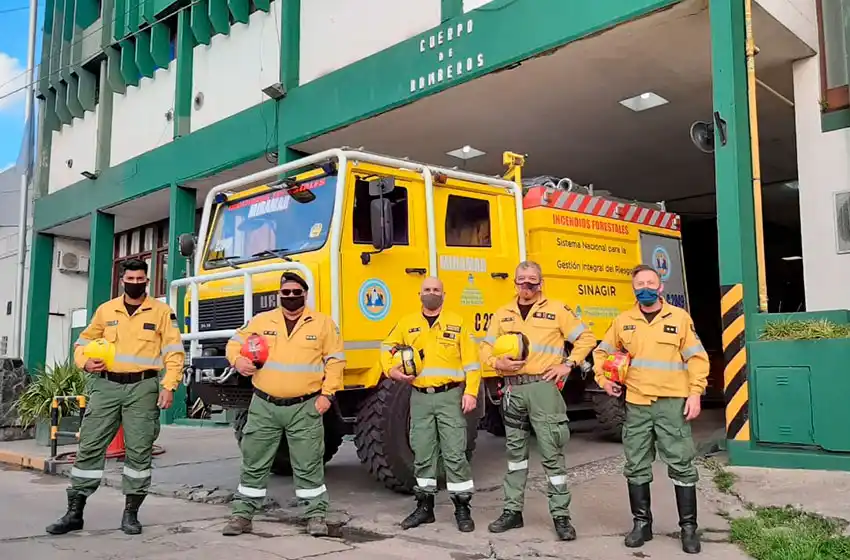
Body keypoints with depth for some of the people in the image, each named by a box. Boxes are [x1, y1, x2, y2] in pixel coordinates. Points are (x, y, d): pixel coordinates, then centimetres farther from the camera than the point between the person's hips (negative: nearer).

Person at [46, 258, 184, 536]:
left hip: (143, 387, -2)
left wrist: (169, 386, -12)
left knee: (139, 450, -1)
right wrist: (85, 362, -3)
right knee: (90, 446, 1)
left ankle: (131, 512, 11)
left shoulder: (162, 311, 3)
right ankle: (74, 512, 10)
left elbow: (174, 352, -1)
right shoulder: (105, 310, 12)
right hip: (106, 386, 3)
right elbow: (83, 342, 19)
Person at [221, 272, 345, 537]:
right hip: (264, 406, 2)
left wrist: (327, 394, -5)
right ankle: (242, 513, 20)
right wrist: (237, 360, -9)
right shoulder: (261, 321, 6)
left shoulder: (323, 323, 2)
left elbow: (335, 360, 3)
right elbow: (235, 343, 14)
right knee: (254, 463, 8)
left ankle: (316, 515, 16)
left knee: (309, 465, 3)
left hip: (305, 408, -2)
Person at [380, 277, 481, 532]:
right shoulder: (407, 324, 9)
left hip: (450, 396, -3)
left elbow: (471, 362, 0)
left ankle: (462, 508, 7)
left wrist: (471, 392, -9)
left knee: (455, 453, -3)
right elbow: (387, 348, 21)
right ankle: (424, 506, 20)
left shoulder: (457, 323, 3)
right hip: (420, 397, 3)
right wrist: (391, 371, 2)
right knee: (422, 455, 9)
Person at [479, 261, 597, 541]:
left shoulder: (557, 309, 2)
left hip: (543, 386, -4)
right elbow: (486, 347, 14)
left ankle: (561, 515, 5)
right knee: (515, 451, 12)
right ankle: (513, 510, 22)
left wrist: (568, 364, -7)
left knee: (552, 453, -3)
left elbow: (586, 338, 3)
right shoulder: (502, 315, 13)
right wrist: (497, 362, -7)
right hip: (513, 388, 4)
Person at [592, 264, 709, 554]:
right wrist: (603, 379, 9)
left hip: (672, 402, -3)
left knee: (681, 466, 1)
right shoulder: (623, 321, 8)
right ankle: (641, 523, 21)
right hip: (636, 404, 3)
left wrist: (695, 393, -8)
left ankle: (689, 527, 12)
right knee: (636, 467, 8)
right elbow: (602, 352, 20)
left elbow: (696, 358, 0)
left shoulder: (679, 317, 0)